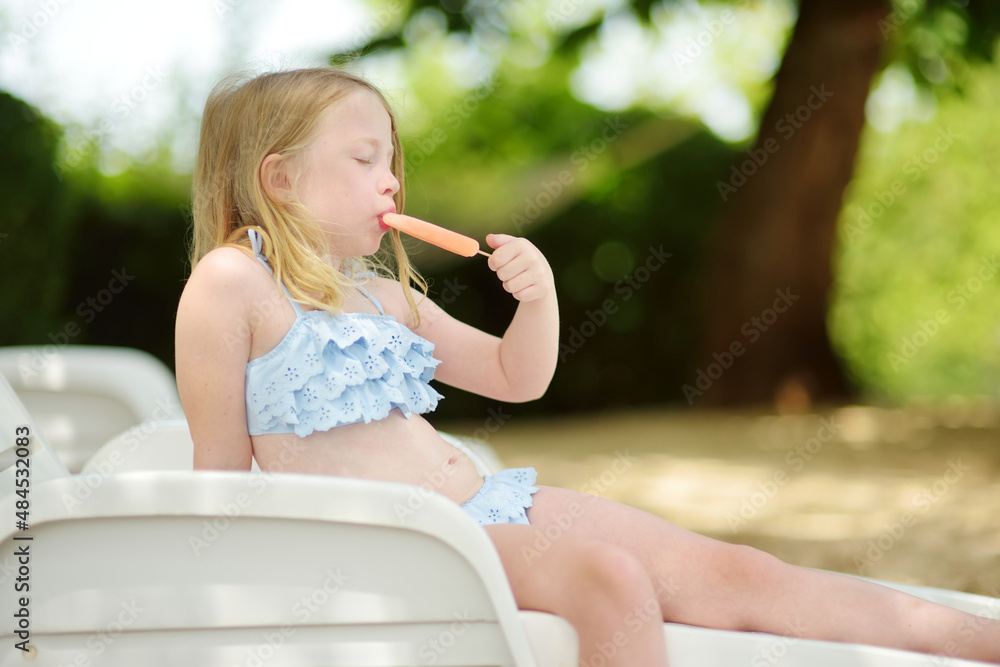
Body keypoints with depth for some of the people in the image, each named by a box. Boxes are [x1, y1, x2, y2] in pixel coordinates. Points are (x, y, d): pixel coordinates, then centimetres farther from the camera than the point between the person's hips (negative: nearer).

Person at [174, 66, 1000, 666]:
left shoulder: (384, 294, 18)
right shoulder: (231, 283, -6)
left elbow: (516, 378, 22)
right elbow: (222, 467, -6)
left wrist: (538, 292, 4)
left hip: (489, 503, 8)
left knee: (724, 571, -5)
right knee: (608, 578, -33)